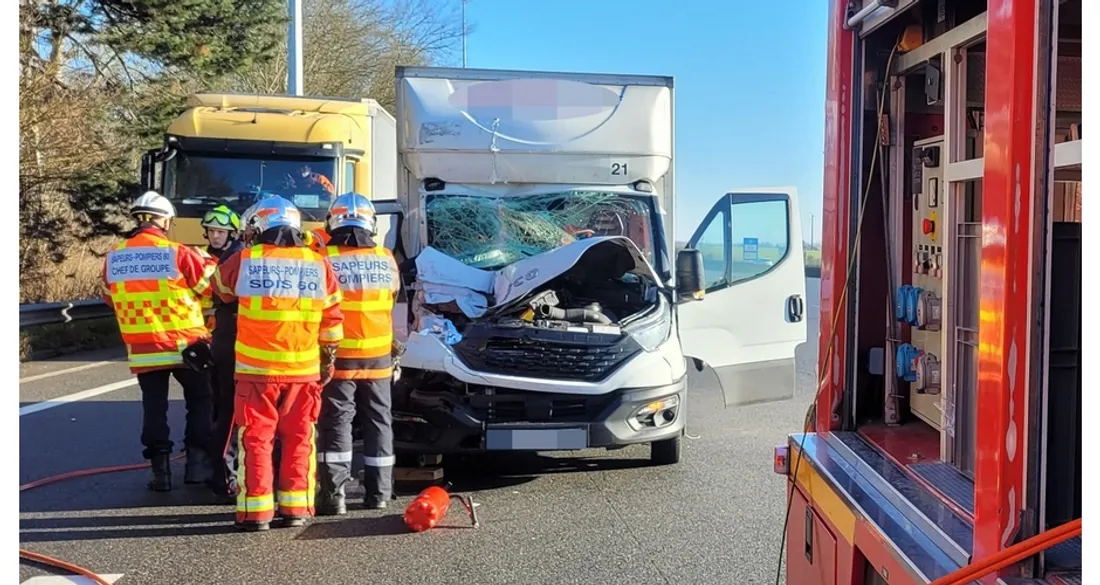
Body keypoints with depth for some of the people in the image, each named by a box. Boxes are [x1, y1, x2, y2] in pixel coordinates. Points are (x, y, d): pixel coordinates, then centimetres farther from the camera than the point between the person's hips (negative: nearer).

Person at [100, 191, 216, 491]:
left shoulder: (113, 259, 0)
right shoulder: (180, 254, -14)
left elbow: (111, 298, 14)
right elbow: (213, 285, -6)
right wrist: (208, 263, 15)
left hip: (142, 349, 3)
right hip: (185, 345, -3)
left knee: (154, 407, 12)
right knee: (200, 401, 15)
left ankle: (160, 470, 10)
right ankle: (197, 463, 13)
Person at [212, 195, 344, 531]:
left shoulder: (244, 261, -5)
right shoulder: (319, 264, 1)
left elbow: (221, 288, 16)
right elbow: (332, 320, 4)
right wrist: (328, 360, 14)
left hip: (257, 369, -2)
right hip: (304, 370, 2)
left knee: (255, 438, 6)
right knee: (299, 439, 11)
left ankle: (255, 511, 7)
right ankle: (295, 508, 14)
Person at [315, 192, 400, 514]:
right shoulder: (386, 259, -1)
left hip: (338, 357, -3)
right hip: (378, 357, 3)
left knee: (335, 422, 2)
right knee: (378, 422, 13)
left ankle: (334, 494, -4)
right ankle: (378, 492, 19)